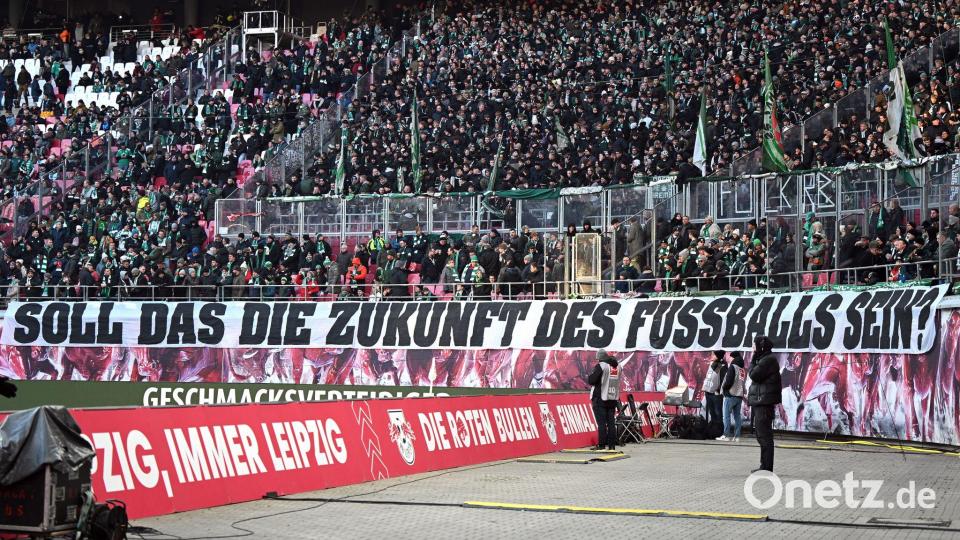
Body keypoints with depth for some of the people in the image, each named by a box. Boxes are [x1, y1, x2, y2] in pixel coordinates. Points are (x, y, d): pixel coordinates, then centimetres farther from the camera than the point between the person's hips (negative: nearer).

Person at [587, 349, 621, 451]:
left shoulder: (600, 366, -12)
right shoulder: (617, 366, 10)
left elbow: (591, 381, -14)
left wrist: (589, 377, 5)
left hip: (601, 399, -6)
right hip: (613, 399, 6)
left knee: (601, 423, -5)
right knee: (611, 422, 7)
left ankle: (601, 445, -6)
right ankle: (612, 445, 8)